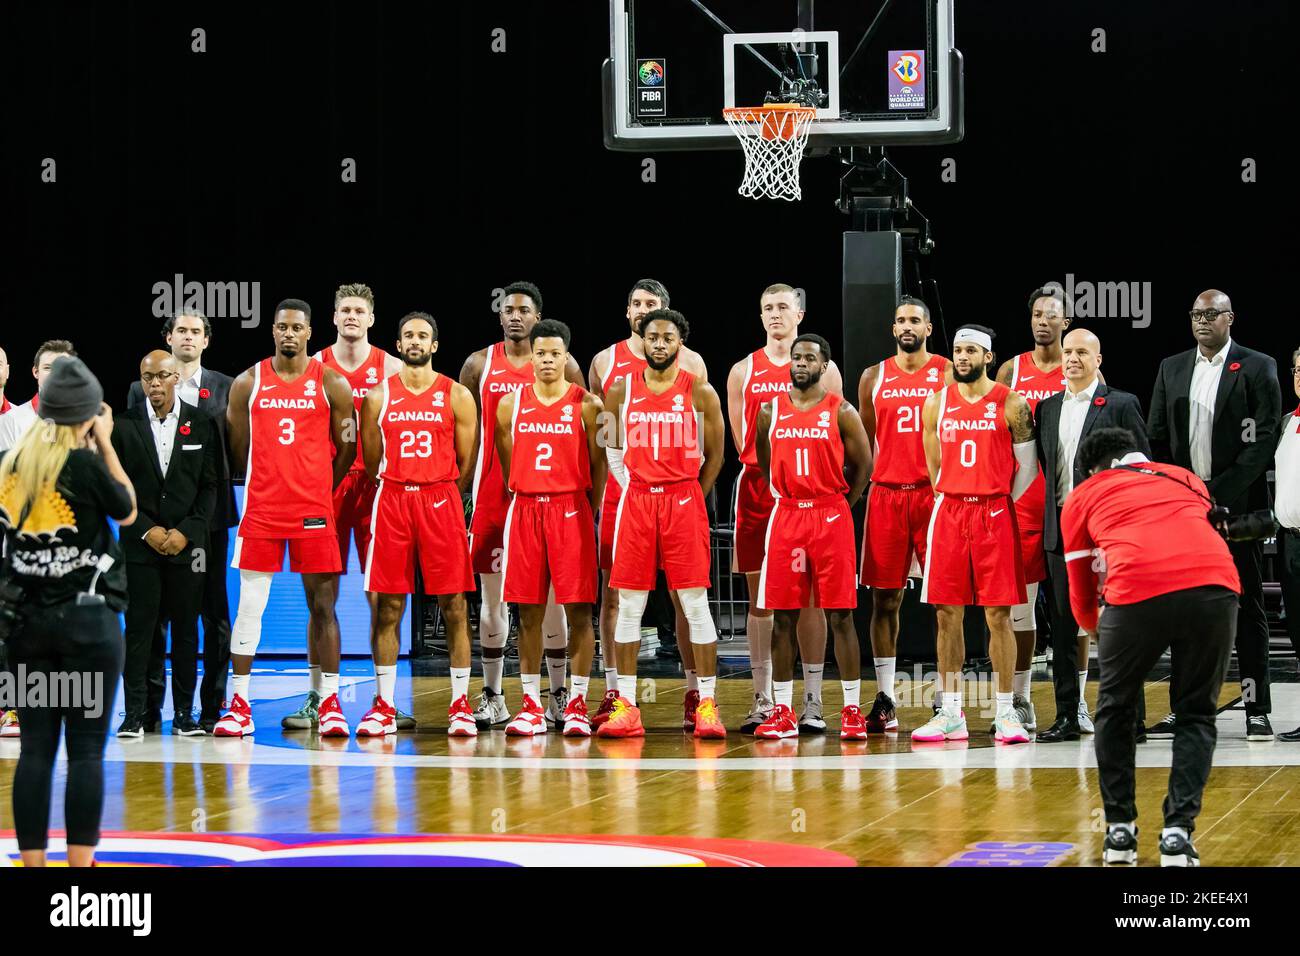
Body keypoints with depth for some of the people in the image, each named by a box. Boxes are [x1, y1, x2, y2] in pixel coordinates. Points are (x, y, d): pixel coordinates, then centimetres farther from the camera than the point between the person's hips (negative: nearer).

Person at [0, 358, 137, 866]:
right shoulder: (85, 464, -12)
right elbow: (128, 511, 5)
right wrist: (105, 443, 7)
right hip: (88, 619, -5)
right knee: (86, 749, -2)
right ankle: (80, 863, -4)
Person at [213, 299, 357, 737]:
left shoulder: (332, 384, 1)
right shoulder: (247, 384, 4)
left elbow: (347, 449, 8)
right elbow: (238, 448, 11)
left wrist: (318, 490, 9)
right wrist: (272, 482, 12)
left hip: (314, 511, -1)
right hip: (260, 510, 1)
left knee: (322, 605, 1)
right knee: (249, 607, 0)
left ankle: (330, 703, 5)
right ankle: (239, 705, 4)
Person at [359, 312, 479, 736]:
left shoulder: (456, 396, 4)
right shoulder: (378, 396, 7)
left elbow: (466, 462, 6)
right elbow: (371, 461, 11)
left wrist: (440, 495, 4)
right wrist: (400, 493, 7)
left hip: (441, 500, -1)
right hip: (391, 500, 1)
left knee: (454, 606, -1)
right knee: (388, 606, 1)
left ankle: (460, 705, 4)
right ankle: (384, 706, 6)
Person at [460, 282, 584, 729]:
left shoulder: (563, 366, 3)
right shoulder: (479, 364, 6)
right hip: (492, 494, 1)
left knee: (550, 597, 1)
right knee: (493, 597, 3)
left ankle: (558, 697, 7)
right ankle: (492, 697, 8)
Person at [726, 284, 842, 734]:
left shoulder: (823, 368, 6)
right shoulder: (743, 371, 10)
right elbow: (742, 440, 10)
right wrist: (768, 469, 0)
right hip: (757, 490, 2)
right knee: (760, 598, 2)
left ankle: (812, 701, 3)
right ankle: (762, 702, 7)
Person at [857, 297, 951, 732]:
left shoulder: (948, 374, 3)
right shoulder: (874, 378, 11)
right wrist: (860, 486, 7)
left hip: (935, 494, -2)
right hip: (886, 494, 2)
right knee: (884, 599, 3)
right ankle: (884, 700, 8)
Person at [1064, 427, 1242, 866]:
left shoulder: (1083, 496, 26)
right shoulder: (1186, 479, 34)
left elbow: (1082, 598, 32)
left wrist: (1095, 626, 55)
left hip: (1138, 592, -2)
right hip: (1215, 582, 2)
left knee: (1115, 711, 22)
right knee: (1196, 715, 19)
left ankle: (1120, 830, 22)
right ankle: (1178, 832, 7)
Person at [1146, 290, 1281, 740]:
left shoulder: (1258, 368, 0)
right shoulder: (1172, 368, 13)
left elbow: (1263, 441, -7)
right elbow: (1156, 438, 12)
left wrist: (1220, 494, -14)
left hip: (1236, 505, -4)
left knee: (1247, 608, 0)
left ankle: (1257, 710, 1)